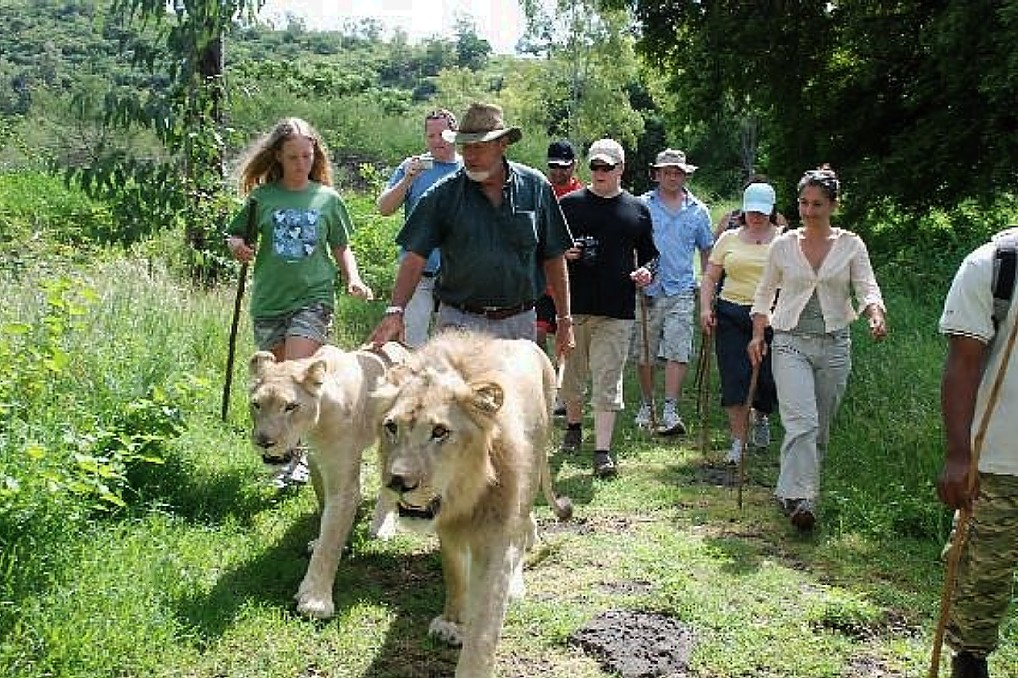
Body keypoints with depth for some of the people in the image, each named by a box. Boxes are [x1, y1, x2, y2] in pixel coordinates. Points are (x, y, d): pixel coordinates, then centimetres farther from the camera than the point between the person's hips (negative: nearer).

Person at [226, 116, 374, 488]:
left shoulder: (327, 198, 2)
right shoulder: (262, 197, 3)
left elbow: (341, 248, 12)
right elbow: (233, 235, 13)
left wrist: (353, 278, -4)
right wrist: (237, 245, -10)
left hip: (312, 297, -2)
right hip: (269, 300, 2)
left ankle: (299, 456, -4)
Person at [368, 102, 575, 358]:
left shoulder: (535, 187, 3)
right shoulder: (443, 195, -2)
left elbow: (554, 258, 7)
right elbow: (415, 257, -6)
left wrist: (564, 319, 7)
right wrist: (396, 310, -20)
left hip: (520, 323, 2)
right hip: (459, 322, -1)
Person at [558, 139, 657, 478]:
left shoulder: (637, 209, 10)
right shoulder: (569, 203, 8)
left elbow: (649, 253, 18)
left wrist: (645, 271, -3)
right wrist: (562, 253, -9)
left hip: (617, 309, -1)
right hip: (573, 303, 1)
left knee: (608, 380, -4)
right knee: (572, 372, 12)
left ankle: (603, 450, -3)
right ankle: (573, 426, 36)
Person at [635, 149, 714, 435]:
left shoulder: (698, 211, 10)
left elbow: (706, 251, 17)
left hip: (681, 292, 0)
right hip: (646, 290, 0)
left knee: (677, 353, -9)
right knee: (644, 354, 6)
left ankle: (670, 411, -9)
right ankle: (646, 406, 22)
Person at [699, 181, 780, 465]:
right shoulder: (729, 238, 12)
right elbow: (710, 276, 12)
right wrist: (705, 308, -1)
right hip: (732, 315, 1)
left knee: (770, 378, -1)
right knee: (734, 379, -3)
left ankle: (761, 417, 33)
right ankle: (738, 441, 6)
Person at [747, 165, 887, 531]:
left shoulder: (851, 245, 2)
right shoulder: (783, 245, 4)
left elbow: (867, 288, -5)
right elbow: (765, 292, 13)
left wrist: (876, 316, -26)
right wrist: (758, 334, 3)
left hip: (834, 345, 2)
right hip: (790, 343, -1)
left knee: (820, 428, 8)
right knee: (802, 421, -18)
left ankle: (790, 490, 23)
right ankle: (799, 499, -20)